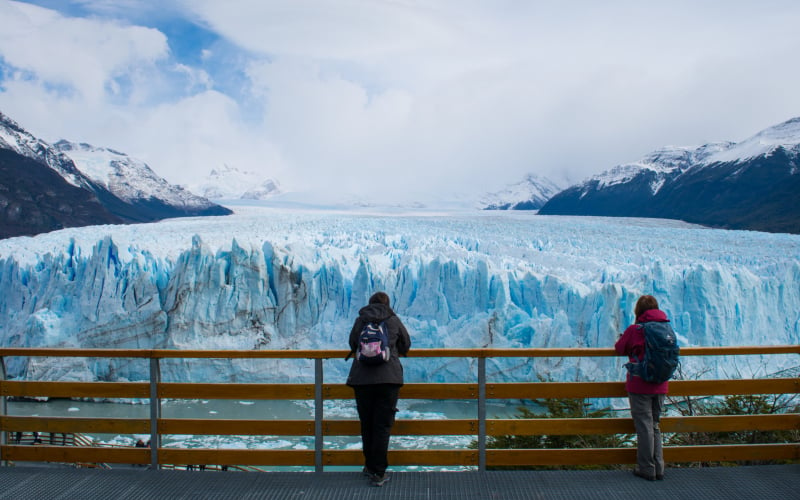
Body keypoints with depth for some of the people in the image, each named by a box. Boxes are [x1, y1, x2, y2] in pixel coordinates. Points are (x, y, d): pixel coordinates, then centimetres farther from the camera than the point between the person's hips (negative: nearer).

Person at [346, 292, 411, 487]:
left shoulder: (360, 320, 8)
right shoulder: (394, 320, 7)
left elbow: (353, 345, 18)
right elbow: (406, 345, 19)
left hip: (361, 378, 1)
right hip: (389, 377, -1)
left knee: (366, 424, 12)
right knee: (383, 425, 1)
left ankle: (370, 466, 25)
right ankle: (378, 473, 0)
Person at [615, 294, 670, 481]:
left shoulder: (634, 329, -12)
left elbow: (620, 348, 0)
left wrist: (623, 337, 19)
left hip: (640, 385, -5)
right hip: (660, 386, 5)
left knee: (644, 426, 2)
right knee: (655, 425, 16)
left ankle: (647, 469, 8)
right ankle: (658, 468, 20)